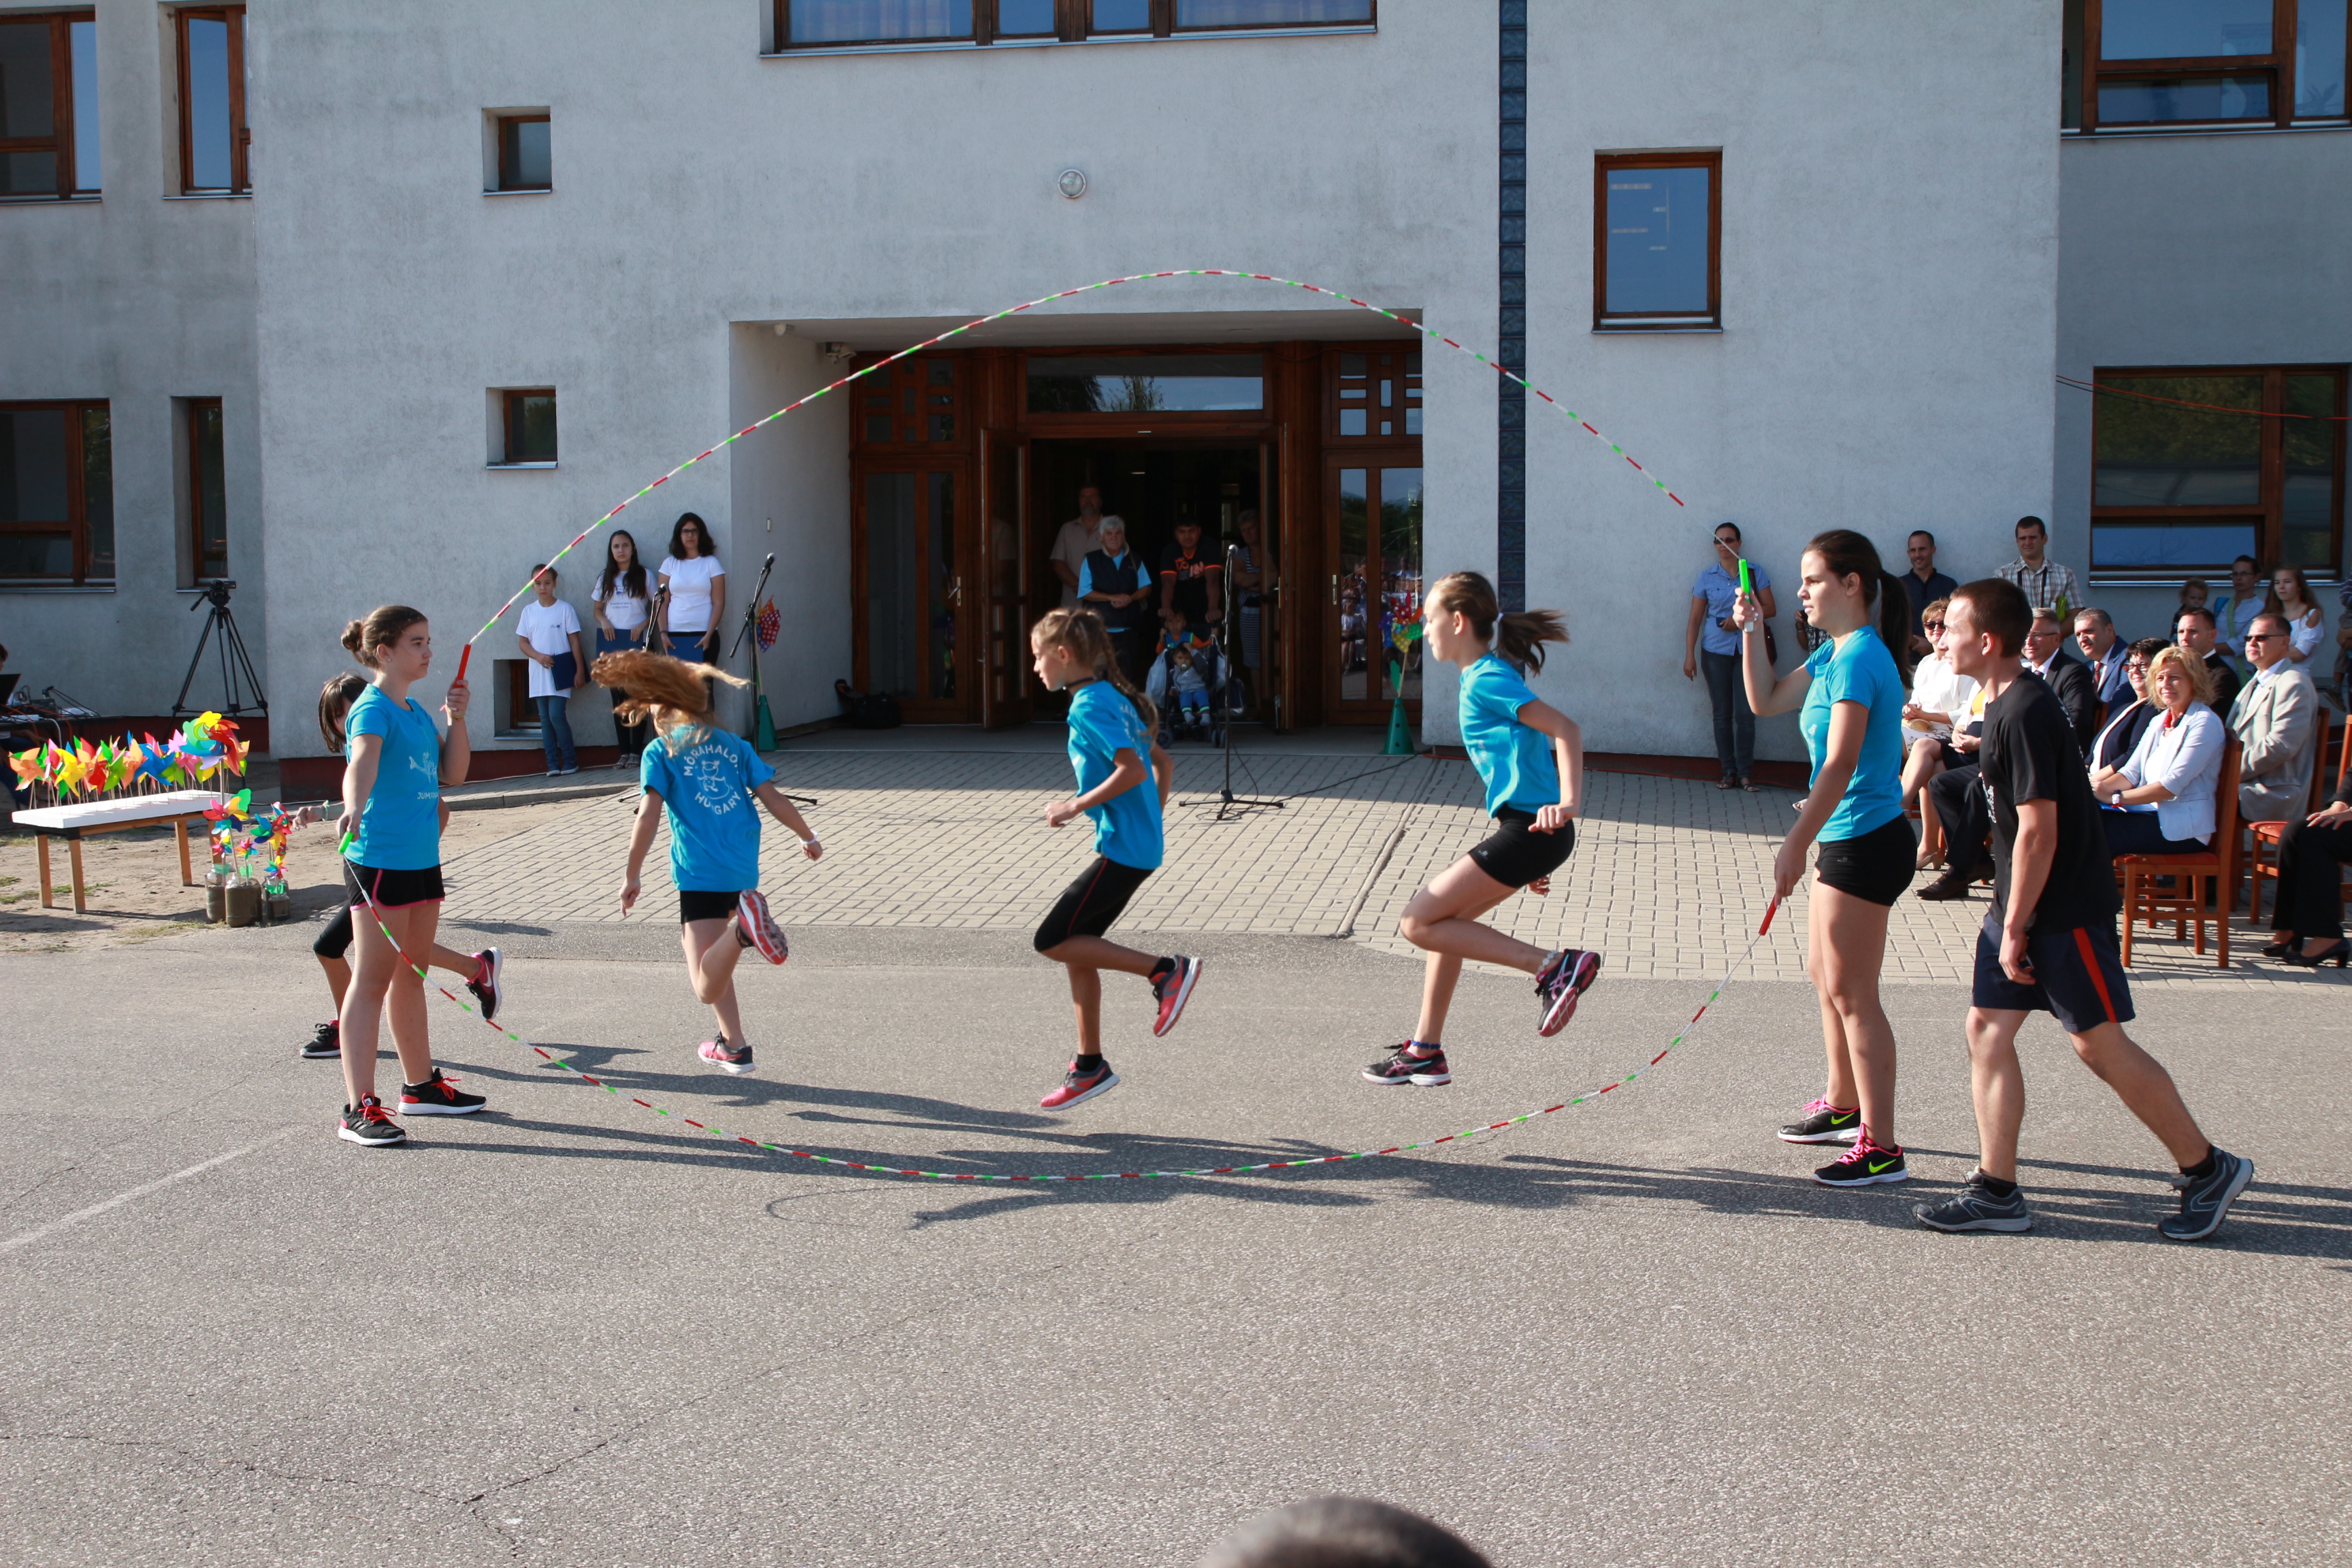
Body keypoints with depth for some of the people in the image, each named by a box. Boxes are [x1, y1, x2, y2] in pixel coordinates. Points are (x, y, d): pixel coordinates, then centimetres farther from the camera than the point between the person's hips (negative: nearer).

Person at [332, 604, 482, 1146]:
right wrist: (352, 807, -51)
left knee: (410, 977, 18)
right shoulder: (373, 710, -12)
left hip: (423, 859, 9)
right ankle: (359, 1107, -7)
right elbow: (362, 761, -32)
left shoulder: (418, 711, 14)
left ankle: (420, 1084, 30)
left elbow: (453, 773, 17)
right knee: (372, 980, -7)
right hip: (379, 861, -9)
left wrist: (457, 721, 2)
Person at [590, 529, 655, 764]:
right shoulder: (605, 578, 12)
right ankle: (624, 752, 7)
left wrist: (644, 625, -13)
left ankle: (636, 751, 0)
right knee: (618, 697, 4)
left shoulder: (643, 576, 2)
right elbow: (598, 609, 17)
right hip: (612, 642, 4)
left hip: (636, 642, -3)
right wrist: (604, 621, -4)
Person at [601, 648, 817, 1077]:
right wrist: (807, 837, 23)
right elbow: (773, 798, 9)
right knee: (705, 949, 29)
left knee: (708, 988, -10)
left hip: (699, 875, -5)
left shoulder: (660, 751, 2)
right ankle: (731, 1044, 27)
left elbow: (649, 816, -7)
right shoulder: (734, 745, 14)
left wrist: (632, 875, 0)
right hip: (744, 871, 5)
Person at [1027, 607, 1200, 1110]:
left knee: (1051, 941, -5)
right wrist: (1152, 820, 21)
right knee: (1076, 946, 13)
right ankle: (1090, 1065, 19)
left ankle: (1166, 970, -6)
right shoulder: (1111, 697, 15)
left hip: (1123, 850, -10)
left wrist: (1076, 807, -17)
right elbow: (1162, 764, 21)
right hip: (1141, 845, 10)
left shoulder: (1089, 705, -14)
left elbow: (1133, 769, -24)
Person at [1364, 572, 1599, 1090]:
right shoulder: (1485, 676, 19)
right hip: (1524, 829, 10)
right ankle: (1426, 1051, 22)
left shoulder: (1485, 681, -11)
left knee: (1419, 923, -7)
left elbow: (1565, 729, -20)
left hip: (1531, 828, -10)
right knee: (1442, 919, 17)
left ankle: (1553, 966, -9)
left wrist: (1569, 803, -32)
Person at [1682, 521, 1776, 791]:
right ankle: (1728, 771, 9)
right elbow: (1695, 619, 6)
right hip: (1715, 650, 1)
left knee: (1745, 713, -7)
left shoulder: (1756, 573, 5)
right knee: (1722, 713, 3)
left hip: (1748, 650, -1)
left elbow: (1771, 609, 2)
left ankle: (1745, 773, 0)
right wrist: (1689, 655, -1)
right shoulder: (1707, 578, 6)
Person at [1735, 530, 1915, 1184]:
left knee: (1851, 994, -6)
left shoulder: (1860, 657, -19)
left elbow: (1840, 765, -25)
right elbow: (1766, 702, 20)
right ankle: (1843, 1106, 39)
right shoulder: (1833, 652, 11)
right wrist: (1752, 633, 9)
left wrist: (1796, 845, -25)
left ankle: (1880, 1148, -1)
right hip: (1843, 840, 11)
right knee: (1825, 975, 22)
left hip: (1865, 844, -11)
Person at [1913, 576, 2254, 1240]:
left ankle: (2209, 1169, 14)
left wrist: (2015, 926, -20)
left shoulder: (2024, 714, -21)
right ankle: (1996, 1191, 8)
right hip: (2024, 906, 10)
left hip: (2065, 910, -10)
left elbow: (2038, 829, -24)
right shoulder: (2008, 704, 11)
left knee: (2100, 1043, -2)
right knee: (1987, 1027, 5)